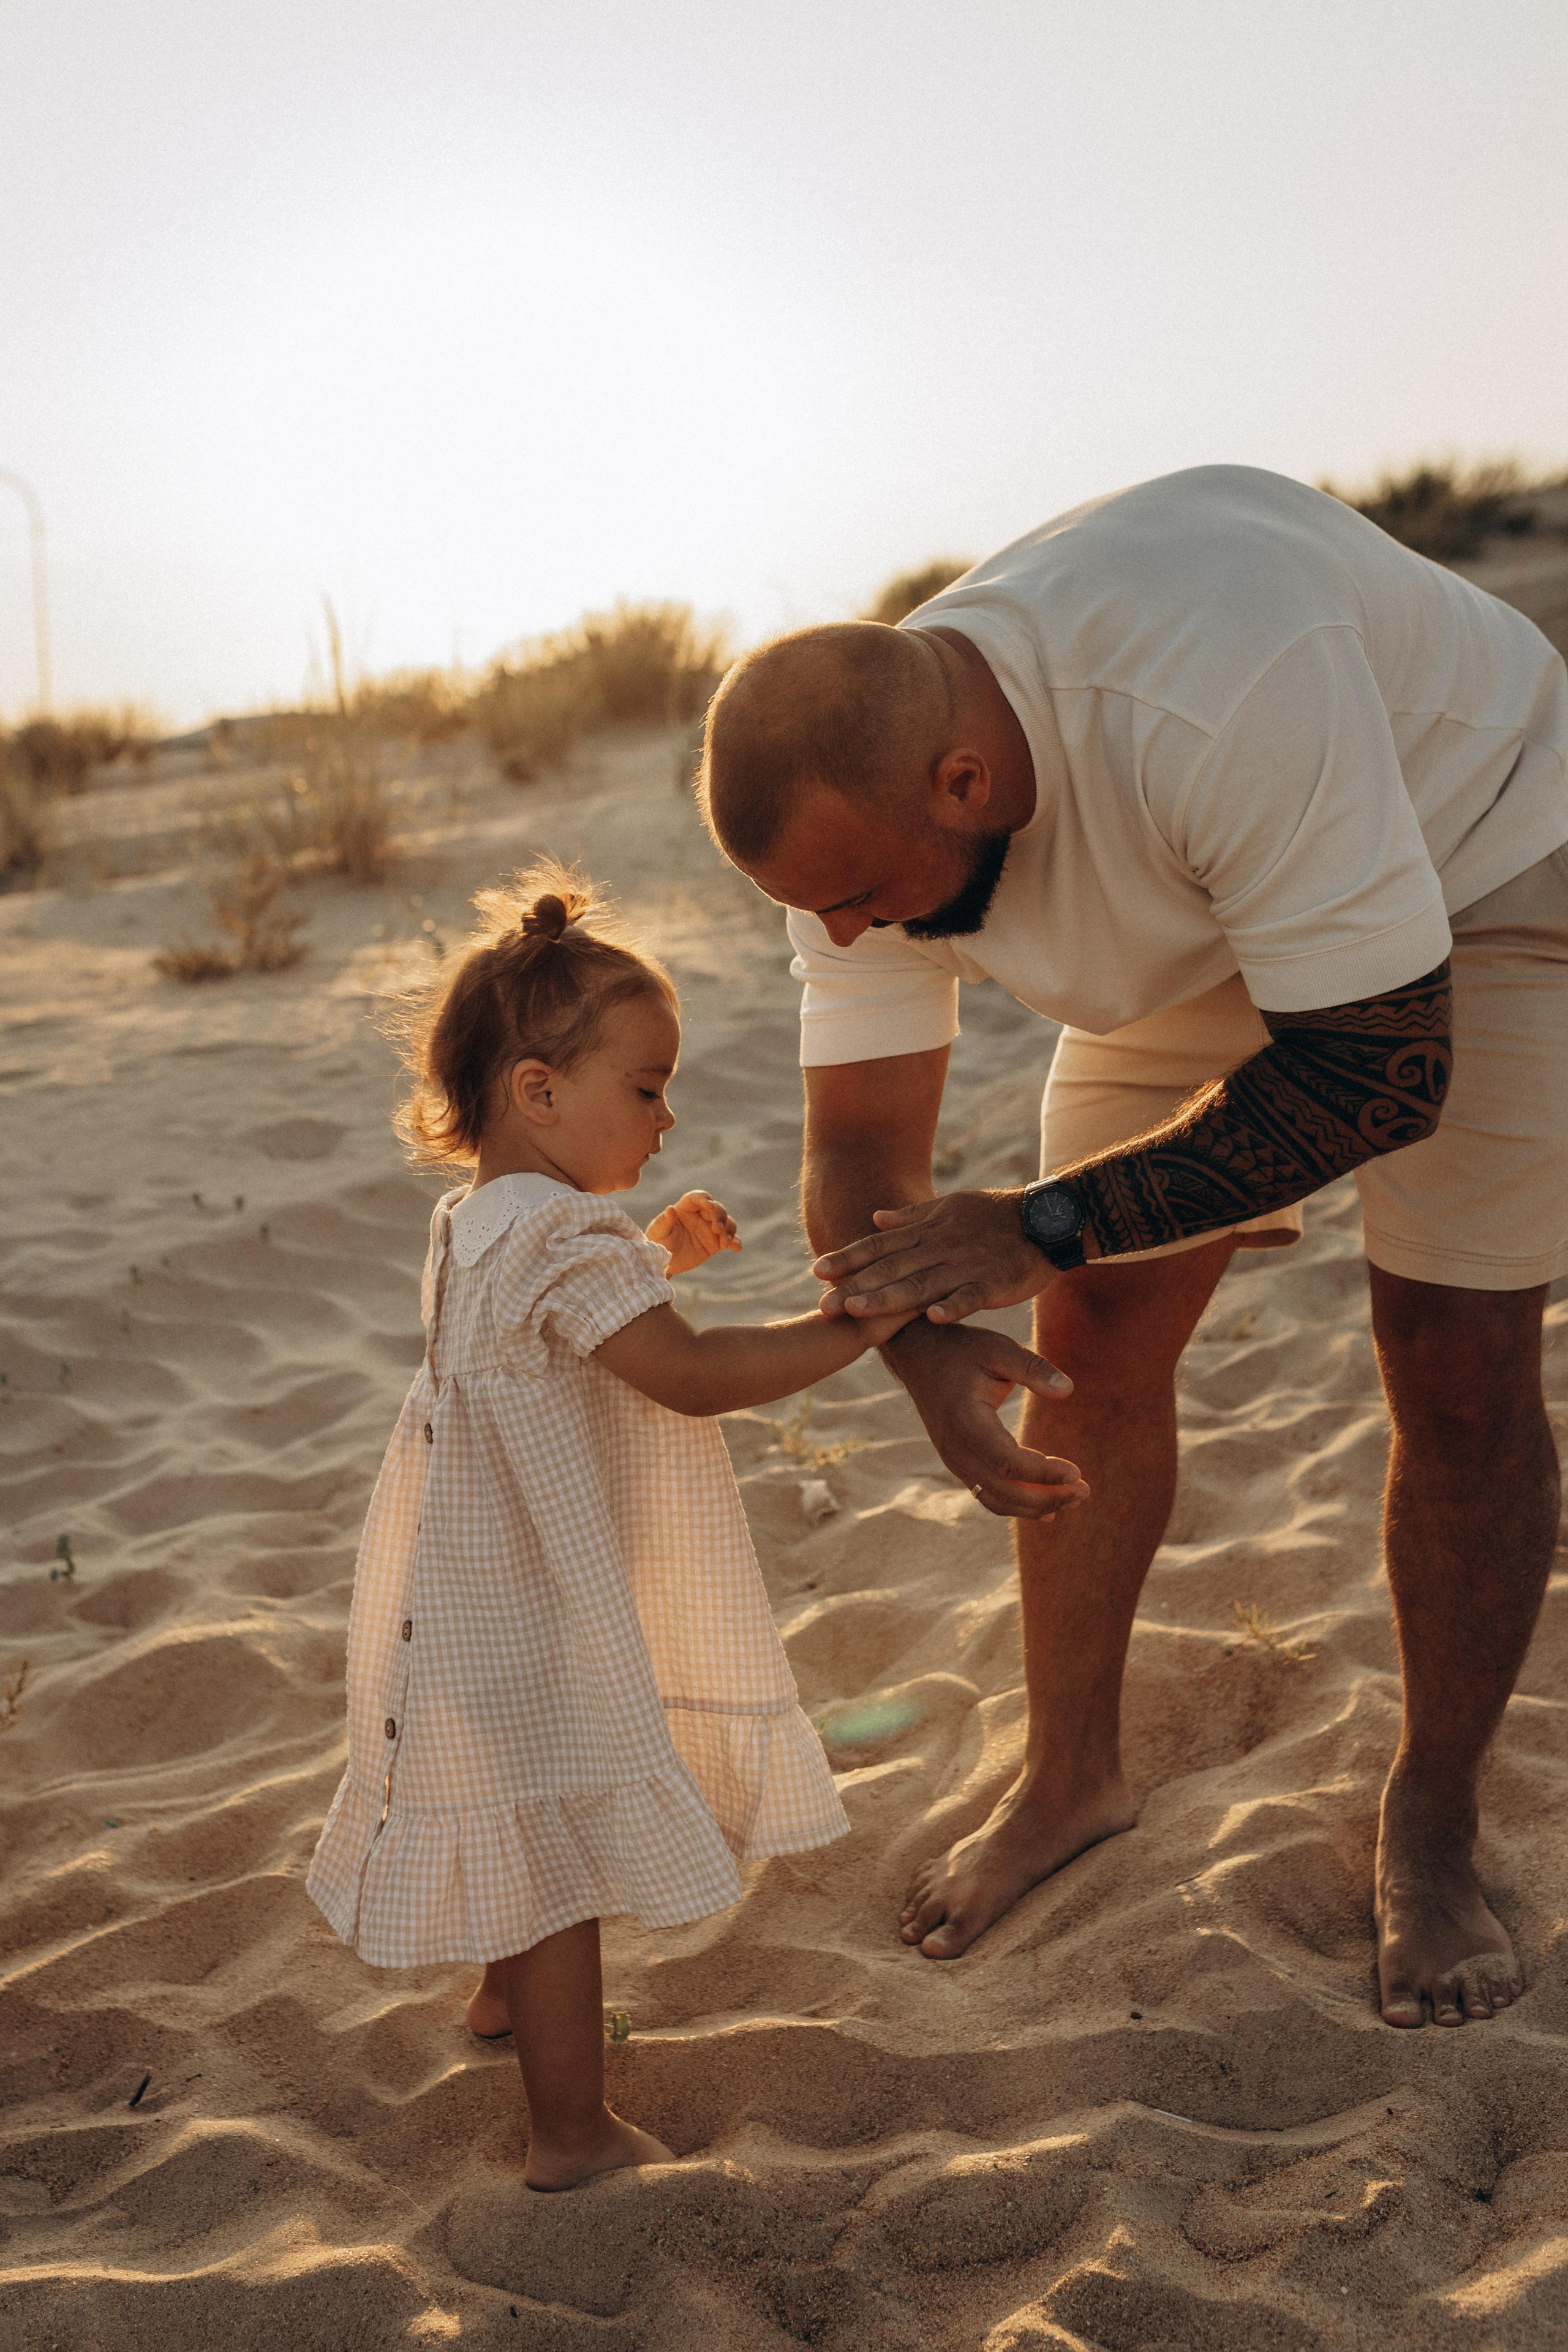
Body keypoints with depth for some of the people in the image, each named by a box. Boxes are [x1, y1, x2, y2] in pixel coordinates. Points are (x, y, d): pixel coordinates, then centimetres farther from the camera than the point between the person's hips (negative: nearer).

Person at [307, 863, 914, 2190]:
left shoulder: (481, 1224, 6)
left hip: (486, 1599, 10)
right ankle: (575, 2134, 15)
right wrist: (861, 1324, -29)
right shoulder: (564, 1243, -26)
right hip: (530, 1635, -10)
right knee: (558, 1868, 2)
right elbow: (692, 1377, -33)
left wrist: (655, 1259, 14)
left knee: (528, 1836, 31)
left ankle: (506, 1992, 53)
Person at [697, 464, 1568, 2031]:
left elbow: (1384, 1070, -37)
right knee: (1091, 1351, 1)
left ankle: (1431, 1828, 13)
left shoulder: (1213, 697, -44)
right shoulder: (859, 795, -22)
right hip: (1204, 929, 5)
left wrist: (1040, 1230, -37)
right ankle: (1069, 1780, 20)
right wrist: (928, 1346, -38)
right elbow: (860, 1140, -18)